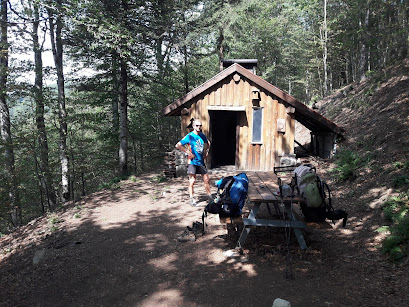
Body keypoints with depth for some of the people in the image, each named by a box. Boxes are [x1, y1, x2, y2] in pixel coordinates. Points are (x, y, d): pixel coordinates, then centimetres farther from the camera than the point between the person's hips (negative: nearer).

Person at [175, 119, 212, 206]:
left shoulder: (202, 136, 8)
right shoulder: (189, 136, -10)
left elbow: (208, 143, 29)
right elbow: (178, 145, -13)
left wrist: (206, 151, 14)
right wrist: (188, 152, -15)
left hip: (201, 161, 6)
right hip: (192, 162, -5)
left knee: (206, 179, 9)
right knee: (192, 181, -4)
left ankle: (209, 196, 23)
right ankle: (192, 200, 5)